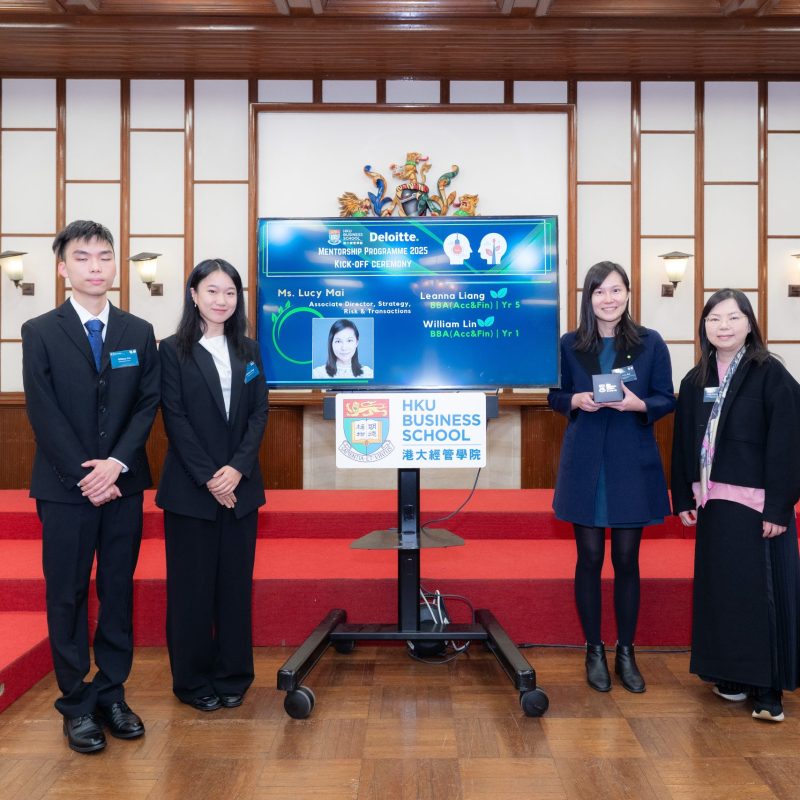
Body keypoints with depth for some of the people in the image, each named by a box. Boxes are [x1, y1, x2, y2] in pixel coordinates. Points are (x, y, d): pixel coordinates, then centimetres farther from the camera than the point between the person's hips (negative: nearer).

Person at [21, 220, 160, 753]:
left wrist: (116, 463, -11)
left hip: (123, 484, 2)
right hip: (66, 488, -2)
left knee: (119, 591, 9)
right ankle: (77, 704, 17)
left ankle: (112, 694, 22)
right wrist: (83, 474, -12)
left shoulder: (139, 333, 7)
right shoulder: (41, 332, 0)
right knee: (68, 596, 5)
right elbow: (43, 413, -6)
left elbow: (148, 404, 1)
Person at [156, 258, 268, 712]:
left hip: (240, 484, 3)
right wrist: (208, 477, -14)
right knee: (192, 584, 4)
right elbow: (176, 419, -7)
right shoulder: (174, 351, -1)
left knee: (236, 582, 8)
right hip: (190, 487, -3)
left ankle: (233, 676, 21)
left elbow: (259, 413, 3)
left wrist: (237, 468, -10)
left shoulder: (248, 351, 9)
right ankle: (193, 680, 19)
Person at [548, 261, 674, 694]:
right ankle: (594, 651, 22)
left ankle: (626, 653, 23)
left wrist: (638, 404, -18)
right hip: (584, 463, 0)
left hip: (632, 463, 0)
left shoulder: (650, 343, 0)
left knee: (627, 560, 8)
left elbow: (667, 400, 2)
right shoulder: (569, 344, 1)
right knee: (590, 557, 7)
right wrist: (577, 400, -14)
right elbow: (554, 396, 7)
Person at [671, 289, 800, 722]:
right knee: (719, 588, 10)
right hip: (713, 502, 5)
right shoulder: (696, 381, 9)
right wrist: (683, 498, 7)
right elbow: (683, 443, 12)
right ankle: (730, 674, 23)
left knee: (762, 589, 1)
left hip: (757, 502, -5)